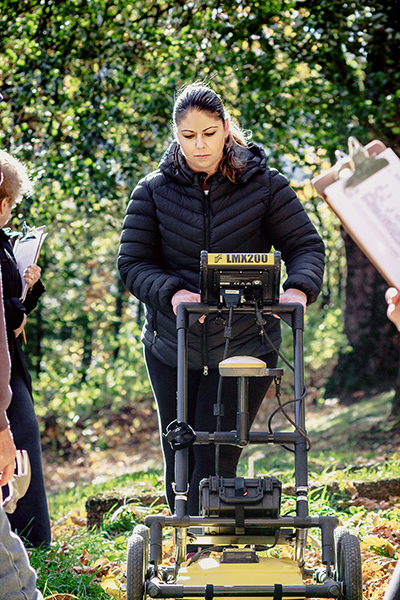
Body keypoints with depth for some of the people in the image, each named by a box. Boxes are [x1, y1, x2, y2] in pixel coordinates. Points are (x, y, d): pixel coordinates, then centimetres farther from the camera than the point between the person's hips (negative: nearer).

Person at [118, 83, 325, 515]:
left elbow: (306, 246, 0)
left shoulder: (264, 186, -1)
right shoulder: (153, 192, 1)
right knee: (179, 461, 11)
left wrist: (298, 288, -22)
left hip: (244, 346, -2)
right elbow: (133, 264, -3)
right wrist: (173, 293, -24)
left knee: (215, 460, -8)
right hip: (171, 349, 2)